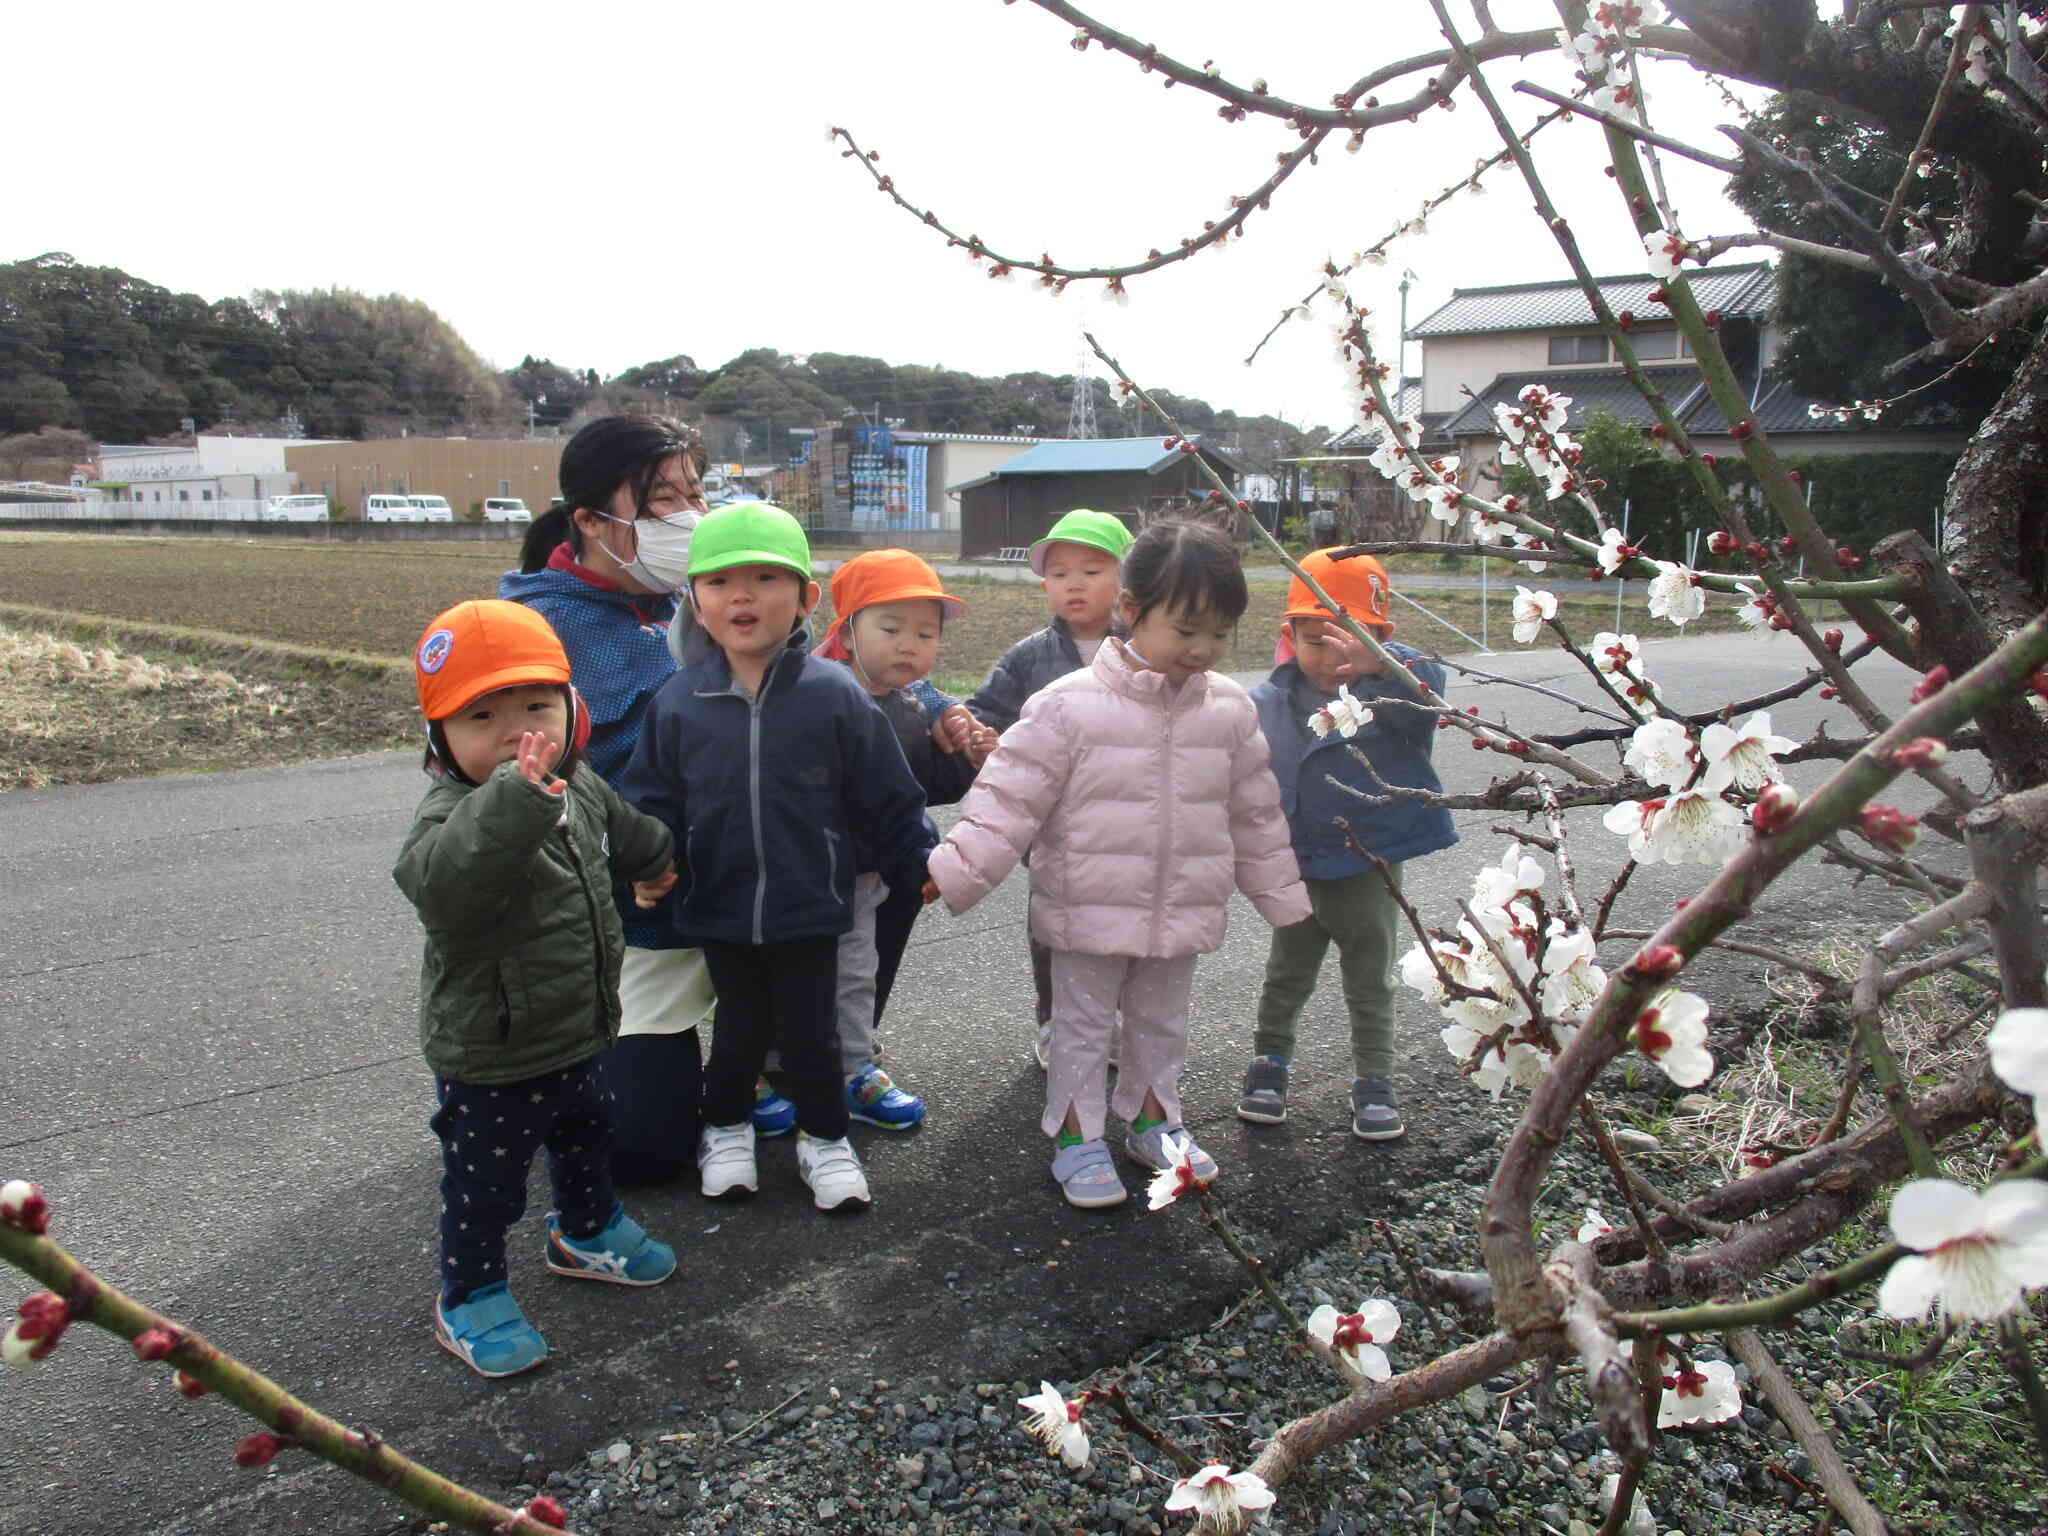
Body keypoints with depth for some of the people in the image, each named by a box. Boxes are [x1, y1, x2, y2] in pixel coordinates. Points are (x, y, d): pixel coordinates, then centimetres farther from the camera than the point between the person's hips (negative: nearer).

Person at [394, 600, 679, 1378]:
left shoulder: (577, 788, -5)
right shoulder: (452, 818, -30)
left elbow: (619, 826, 19)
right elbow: (444, 884, -53)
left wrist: (653, 862, 38)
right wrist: (516, 798, -64)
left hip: (576, 1035, 8)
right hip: (488, 1059, -8)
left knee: (586, 1135, 28)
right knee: (486, 1181, 10)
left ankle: (586, 1233, 54)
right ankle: (470, 1298, 33)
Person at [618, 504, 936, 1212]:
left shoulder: (836, 695, -9)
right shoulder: (678, 701, -4)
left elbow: (886, 797, -1)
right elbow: (650, 796, 5)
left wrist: (920, 863, 3)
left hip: (810, 908, -1)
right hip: (720, 909, 2)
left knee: (810, 1032, 9)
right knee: (741, 1028, 16)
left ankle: (825, 1137, 31)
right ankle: (725, 1127, 40)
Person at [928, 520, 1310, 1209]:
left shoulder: (1230, 709, -2)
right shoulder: (1071, 704, -16)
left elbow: (1255, 811, 9)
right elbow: (1011, 797, -15)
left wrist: (1282, 896, 14)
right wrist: (953, 870, -22)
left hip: (1183, 913, 4)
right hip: (1090, 912, -4)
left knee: (1162, 1023, 21)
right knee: (1082, 1026, 12)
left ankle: (1153, 1121, 41)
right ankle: (1075, 1136, 28)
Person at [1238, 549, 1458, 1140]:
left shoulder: (1394, 691, -15)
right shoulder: (1268, 704, -6)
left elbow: (1426, 695, -38)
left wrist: (1378, 666, -57)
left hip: (1371, 867, -2)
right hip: (1296, 867, 2)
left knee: (1370, 982, 14)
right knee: (1287, 976, 19)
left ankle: (1374, 1081, 28)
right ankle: (1268, 1061, 37)